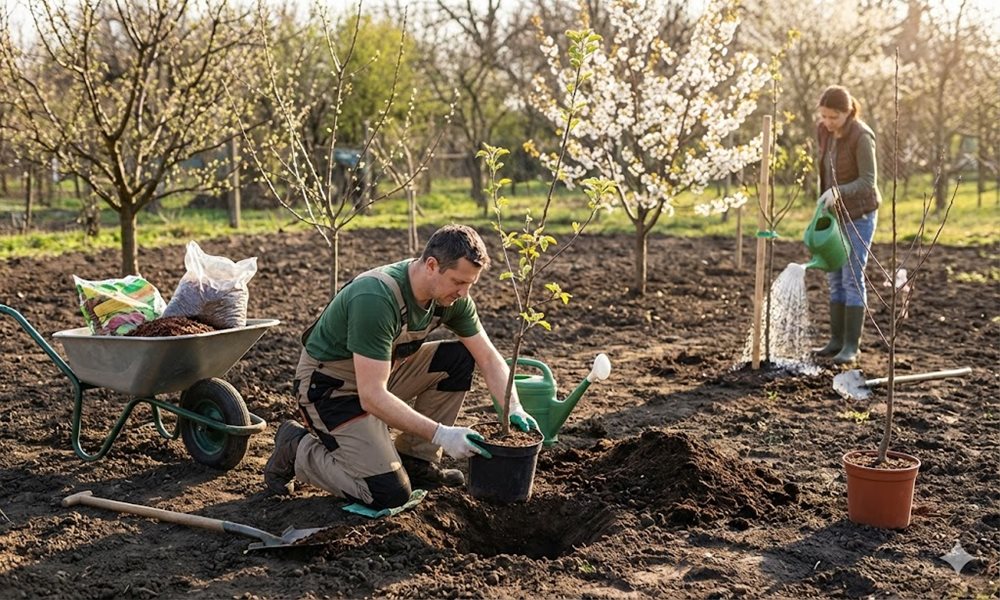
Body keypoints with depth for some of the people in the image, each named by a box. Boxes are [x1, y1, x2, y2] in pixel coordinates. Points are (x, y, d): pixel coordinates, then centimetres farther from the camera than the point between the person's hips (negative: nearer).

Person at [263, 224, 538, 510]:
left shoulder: (451, 294, -9)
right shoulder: (376, 298, -34)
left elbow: (489, 358, 0)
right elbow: (372, 396, -35)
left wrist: (514, 409, -16)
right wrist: (440, 434, -36)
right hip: (330, 388, -8)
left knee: (459, 358, -8)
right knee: (390, 494, -19)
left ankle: (415, 461, 2)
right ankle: (297, 448, 3)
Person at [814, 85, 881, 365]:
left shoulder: (862, 136, -20)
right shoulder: (823, 131, 0)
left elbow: (868, 181, -21)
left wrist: (838, 192, -34)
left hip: (859, 215, -7)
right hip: (835, 214, 7)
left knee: (852, 278, -6)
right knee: (835, 278, 9)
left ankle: (852, 345, 0)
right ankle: (836, 340, 16)